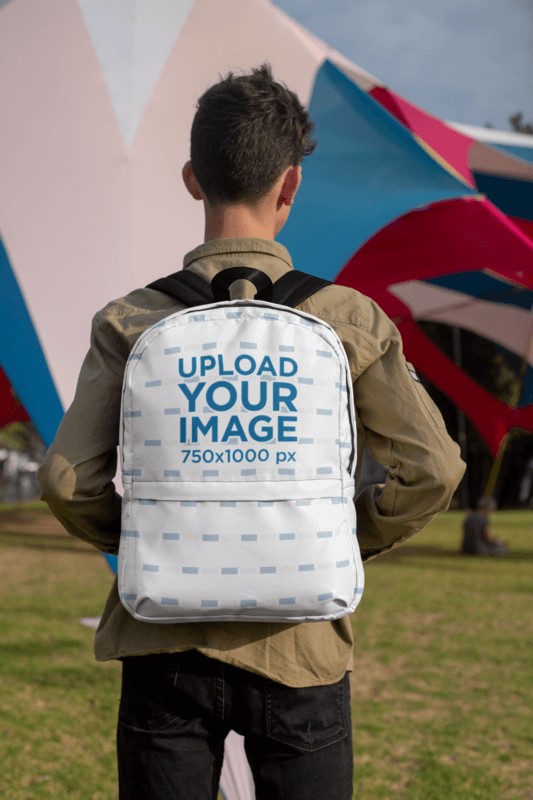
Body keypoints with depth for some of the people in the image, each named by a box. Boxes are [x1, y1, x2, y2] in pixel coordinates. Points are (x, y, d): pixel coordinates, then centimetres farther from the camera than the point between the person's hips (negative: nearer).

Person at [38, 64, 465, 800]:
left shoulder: (131, 322, -5)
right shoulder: (349, 319, -7)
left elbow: (67, 481, -10)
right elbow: (432, 469, -10)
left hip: (166, 642, 1)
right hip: (298, 651, 0)